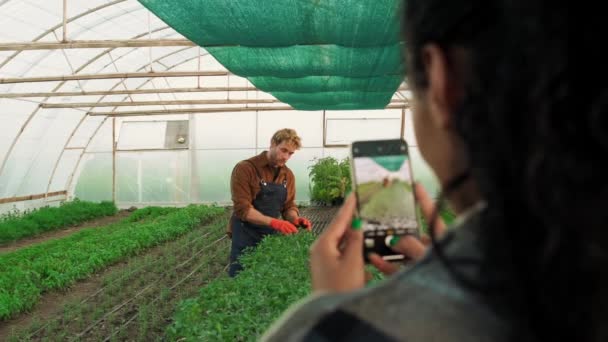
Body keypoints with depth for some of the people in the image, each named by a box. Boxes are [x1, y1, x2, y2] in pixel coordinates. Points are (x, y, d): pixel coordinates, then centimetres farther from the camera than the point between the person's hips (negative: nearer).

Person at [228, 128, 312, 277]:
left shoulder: (288, 175, 6)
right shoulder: (245, 169, -13)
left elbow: (288, 206, 11)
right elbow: (243, 209, -20)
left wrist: (295, 219, -12)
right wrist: (273, 222, -30)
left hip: (272, 237, 6)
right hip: (246, 238, -5)